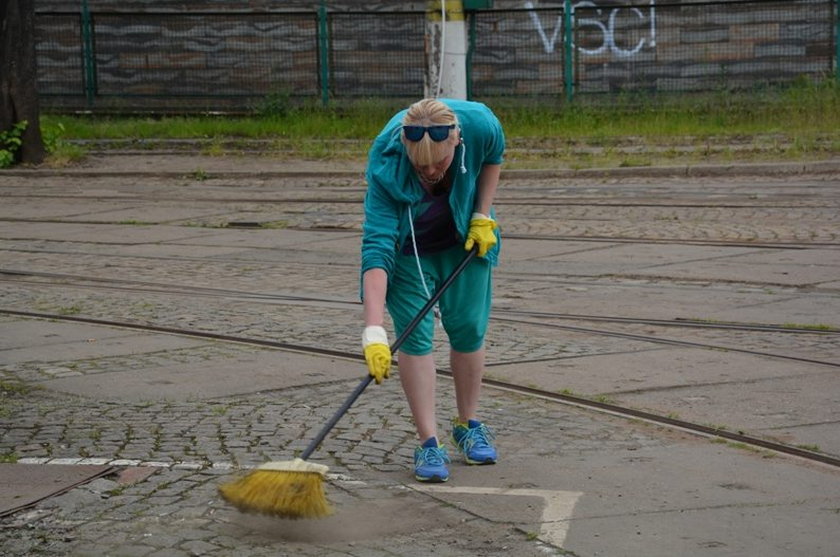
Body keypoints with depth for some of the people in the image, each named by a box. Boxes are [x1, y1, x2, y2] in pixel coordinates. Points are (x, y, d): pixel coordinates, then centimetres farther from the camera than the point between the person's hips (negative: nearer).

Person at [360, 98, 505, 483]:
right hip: (406, 245, -2)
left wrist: (483, 215, -11)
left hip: (464, 239, 2)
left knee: (468, 328, 4)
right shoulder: (385, 165, -39)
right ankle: (429, 443, -5)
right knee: (415, 334, -10)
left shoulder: (480, 124, -33)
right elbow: (377, 245, -43)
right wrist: (373, 330, -50)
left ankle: (468, 425, 22)